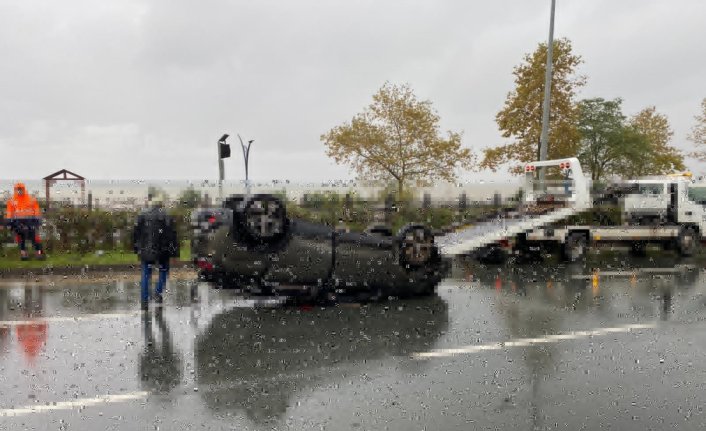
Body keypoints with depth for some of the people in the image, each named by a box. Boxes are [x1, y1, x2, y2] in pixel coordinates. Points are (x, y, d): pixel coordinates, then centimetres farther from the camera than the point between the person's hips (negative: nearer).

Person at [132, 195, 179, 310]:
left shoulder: (142, 215, 6)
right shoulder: (167, 217, -1)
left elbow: (136, 233, 8)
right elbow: (172, 235, -5)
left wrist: (136, 247, 14)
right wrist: (174, 251, -2)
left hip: (145, 250, 2)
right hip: (162, 251, -2)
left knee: (145, 274, 9)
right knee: (163, 270, 20)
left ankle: (144, 301, 8)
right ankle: (158, 292, 8)